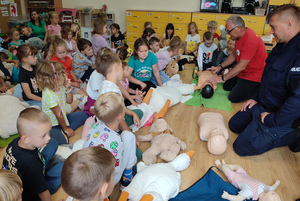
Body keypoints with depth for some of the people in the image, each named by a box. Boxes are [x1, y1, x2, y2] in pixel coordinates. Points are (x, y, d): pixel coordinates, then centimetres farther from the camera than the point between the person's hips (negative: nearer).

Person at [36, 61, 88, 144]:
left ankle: (65, 133, -6)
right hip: (52, 124, -10)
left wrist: (68, 89, -6)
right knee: (62, 141, -38)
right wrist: (66, 129, -10)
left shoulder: (60, 87, -2)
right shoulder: (49, 94, -26)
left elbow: (69, 101, 11)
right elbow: (58, 115, -20)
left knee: (83, 115, 7)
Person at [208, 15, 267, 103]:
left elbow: (242, 66, -28)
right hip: (243, 73, 10)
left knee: (233, 98, -14)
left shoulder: (250, 39, -29)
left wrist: (223, 78, -21)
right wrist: (220, 67, 5)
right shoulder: (239, 36, 3)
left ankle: (259, 90, 1)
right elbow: (234, 55, 15)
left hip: (254, 76, -10)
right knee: (226, 87, 12)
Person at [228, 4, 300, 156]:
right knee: (234, 125, 19)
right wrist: (256, 98, 12)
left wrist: (273, 120, -24)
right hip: (262, 104, 10)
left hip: (276, 114, -10)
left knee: (242, 147, -9)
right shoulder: (282, 45, 6)